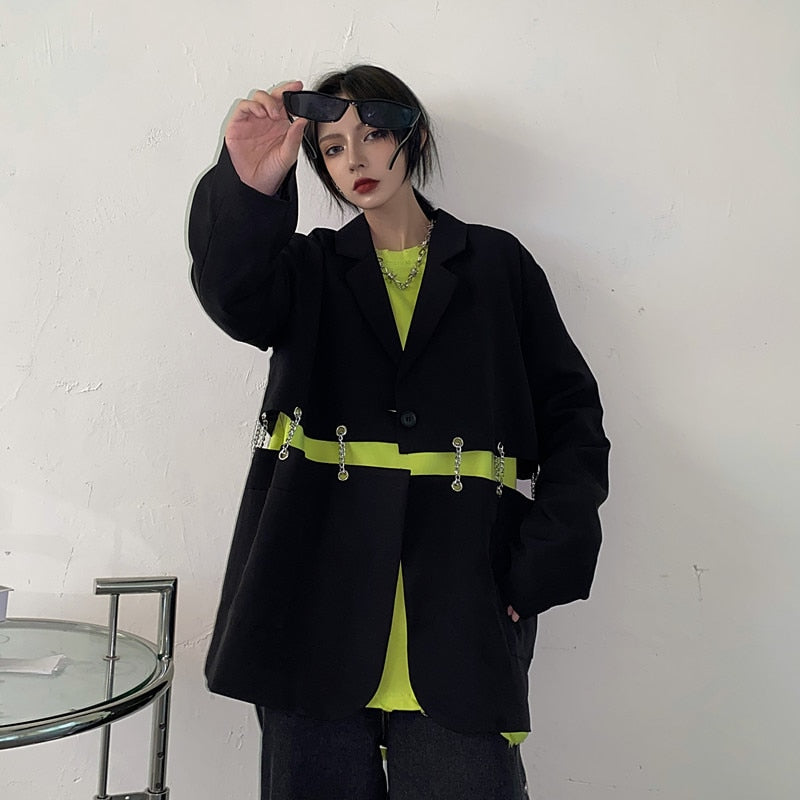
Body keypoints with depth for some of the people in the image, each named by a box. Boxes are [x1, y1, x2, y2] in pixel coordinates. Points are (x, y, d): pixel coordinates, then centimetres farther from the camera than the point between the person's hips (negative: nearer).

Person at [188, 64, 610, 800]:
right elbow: (233, 293, -11)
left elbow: (570, 409, 7)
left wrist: (551, 557, -4)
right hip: (319, 591, 1)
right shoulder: (311, 269, 13)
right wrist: (248, 189, -31)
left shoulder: (497, 264, 10)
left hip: (463, 595, 0)